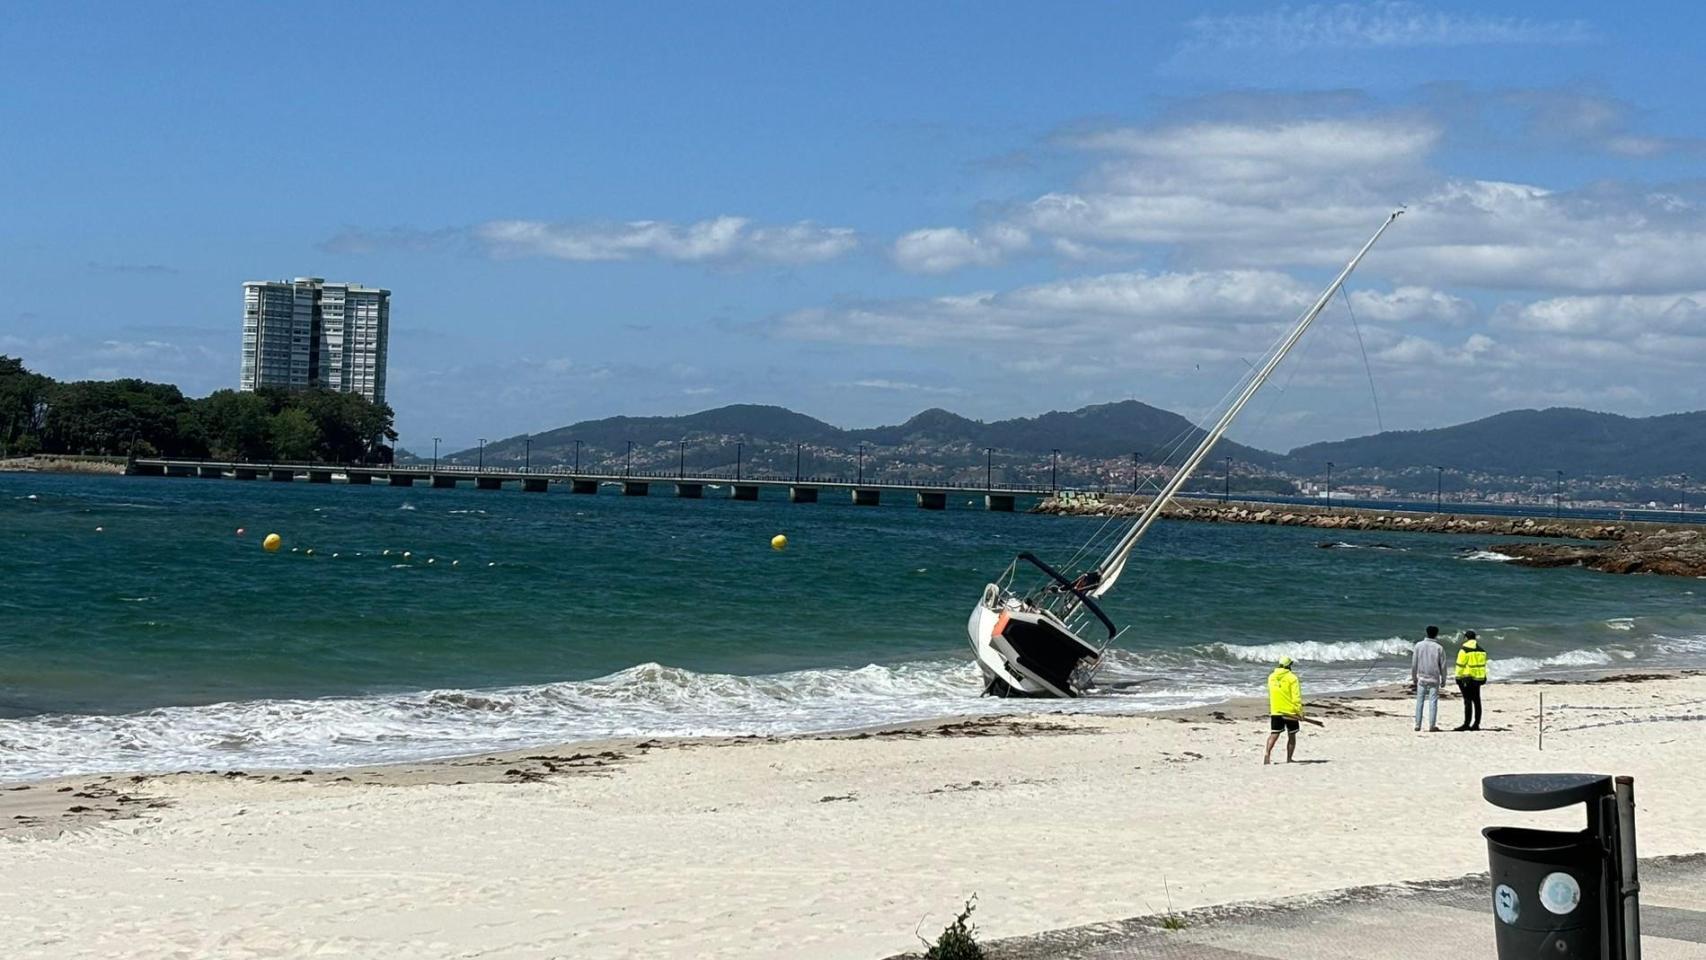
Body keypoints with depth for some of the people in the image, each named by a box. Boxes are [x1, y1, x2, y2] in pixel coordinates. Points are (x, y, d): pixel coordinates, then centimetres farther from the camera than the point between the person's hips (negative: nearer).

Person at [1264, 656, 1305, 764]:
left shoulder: (1271, 677, 6)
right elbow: (1296, 696, -13)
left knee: (1274, 734, 2)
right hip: (1290, 711, -3)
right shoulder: (1291, 677, -10)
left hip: (1275, 711, 3)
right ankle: (1289, 759, 13)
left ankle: (1267, 753, -20)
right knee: (1291, 736, 11)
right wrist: (1300, 712, -9)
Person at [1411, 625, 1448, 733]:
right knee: (1433, 702, 1)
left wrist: (1414, 678, 12)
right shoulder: (1439, 648, -5)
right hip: (1434, 679, -2)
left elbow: (1414, 664, 3)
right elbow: (1443, 665, -2)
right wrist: (1443, 679, 11)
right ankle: (1432, 726, -1)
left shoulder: (1419, 646, 0)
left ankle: (1417, 725, 5)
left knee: (1420, 701, 7)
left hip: (1421, 678, 2)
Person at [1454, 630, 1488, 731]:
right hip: (1478, 679, 7)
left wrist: (1458, 677, -7)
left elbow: (1460, 665, -13)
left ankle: (1467, 724, -12)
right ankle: (1476, 724, 13)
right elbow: (1483, 665, 17)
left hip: (1466, 678, -7)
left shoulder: (1464, 649, -11)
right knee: (1476, 701, 10)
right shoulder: (1481, 650, 12)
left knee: (1468, 701, -9)